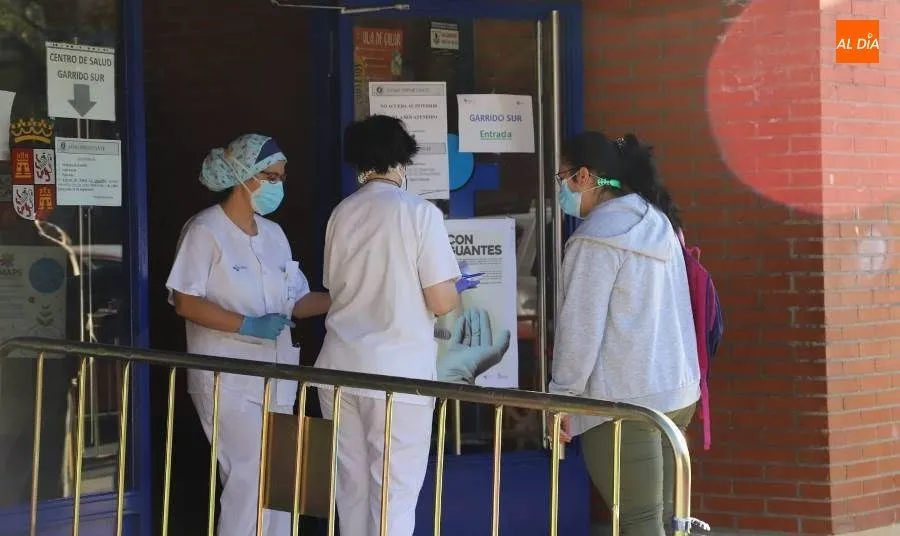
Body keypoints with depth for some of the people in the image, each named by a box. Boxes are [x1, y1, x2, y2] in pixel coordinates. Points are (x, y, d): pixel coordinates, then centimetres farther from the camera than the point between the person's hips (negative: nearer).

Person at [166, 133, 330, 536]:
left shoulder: (273, 234, 13)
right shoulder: (206, 230, -8)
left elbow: (294, 302, 13)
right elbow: (185, 302, -13)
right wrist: (248, 326, -21)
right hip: (228, 378, -7)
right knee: (252, 474, -12)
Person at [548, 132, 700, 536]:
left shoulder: (598, 237, -13)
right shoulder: (657, 221, 13)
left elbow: (581, 327, -15)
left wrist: (562, 395, -8)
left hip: (625, 400, -9)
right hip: (678, 390, 9)